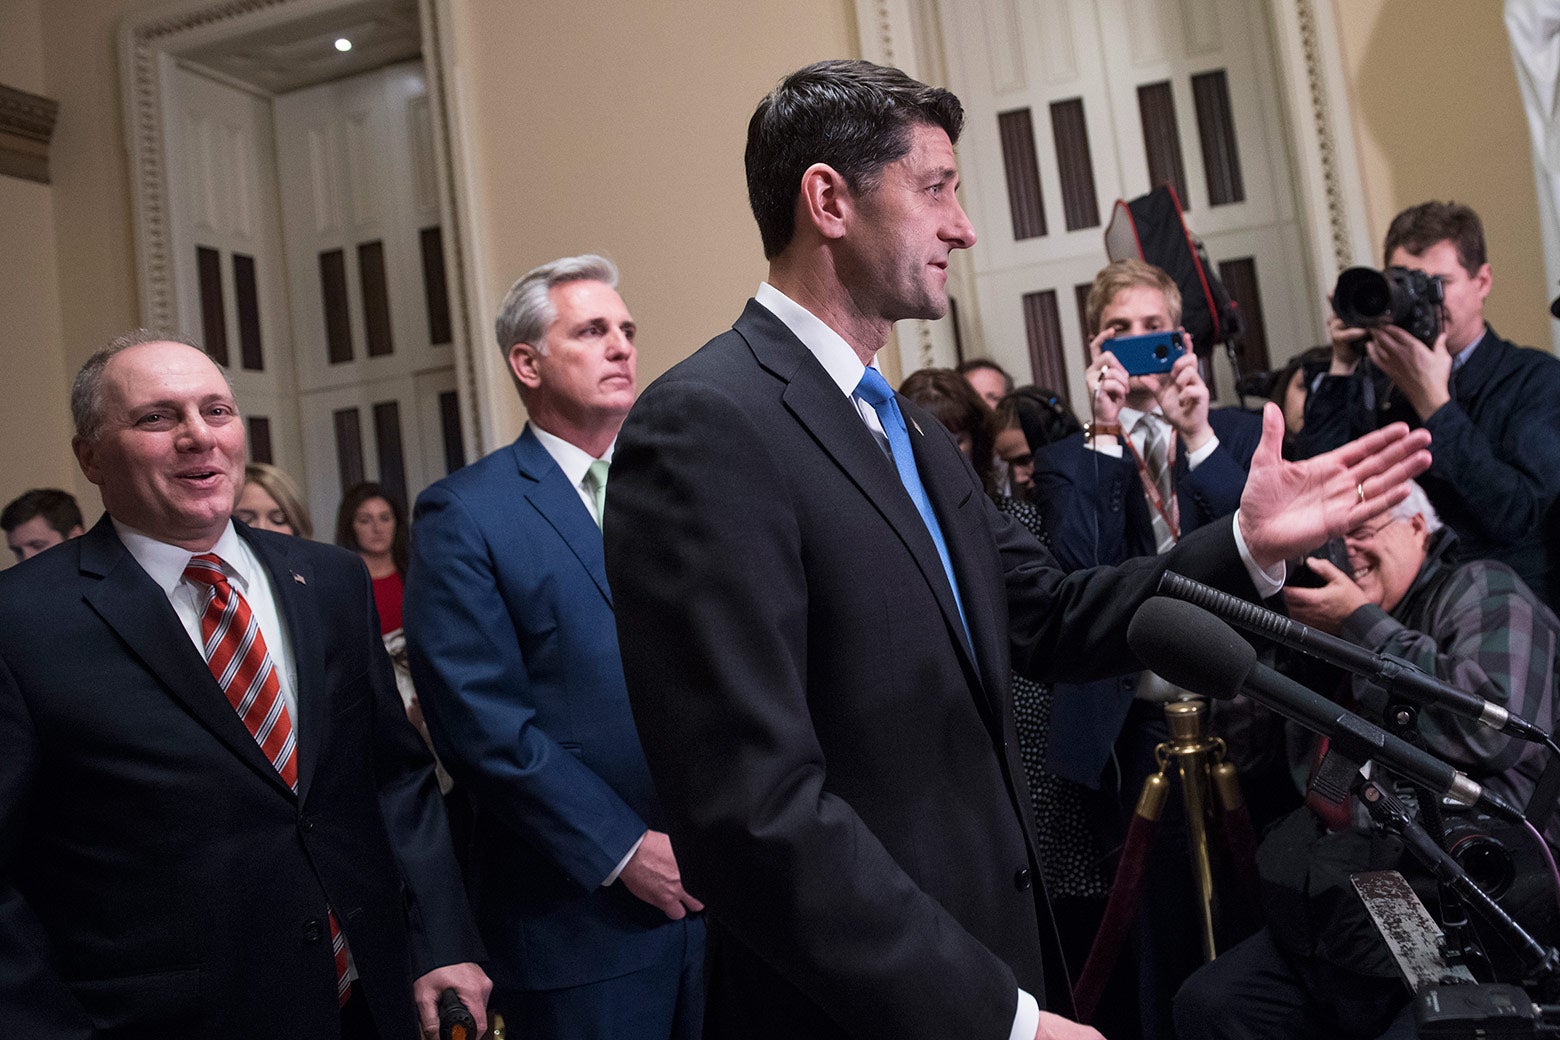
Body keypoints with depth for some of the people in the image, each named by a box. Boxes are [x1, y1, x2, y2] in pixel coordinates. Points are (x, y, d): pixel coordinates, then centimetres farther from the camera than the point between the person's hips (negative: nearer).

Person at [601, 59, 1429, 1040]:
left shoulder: (915, 432, 11)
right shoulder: (705, 429, -20)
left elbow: (1051, 619, 10)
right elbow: (755, 811, -25)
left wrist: (1247, 542, -1)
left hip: (1001, 951, 9)